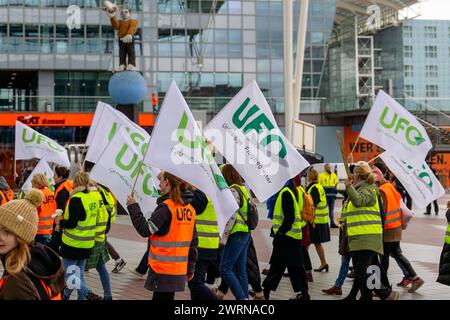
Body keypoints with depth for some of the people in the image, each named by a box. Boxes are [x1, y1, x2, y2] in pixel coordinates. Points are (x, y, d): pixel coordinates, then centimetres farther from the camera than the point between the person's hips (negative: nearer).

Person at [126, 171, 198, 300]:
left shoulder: (166, 207, -15)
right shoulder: (189, 208, 8)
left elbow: (145, 230, -15)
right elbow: (193, 242, 11)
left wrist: (133, 207, -6)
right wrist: (191, 268, 17)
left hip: (163, 270, -7)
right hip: (179, 270, 7)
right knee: (167, 297, 16)